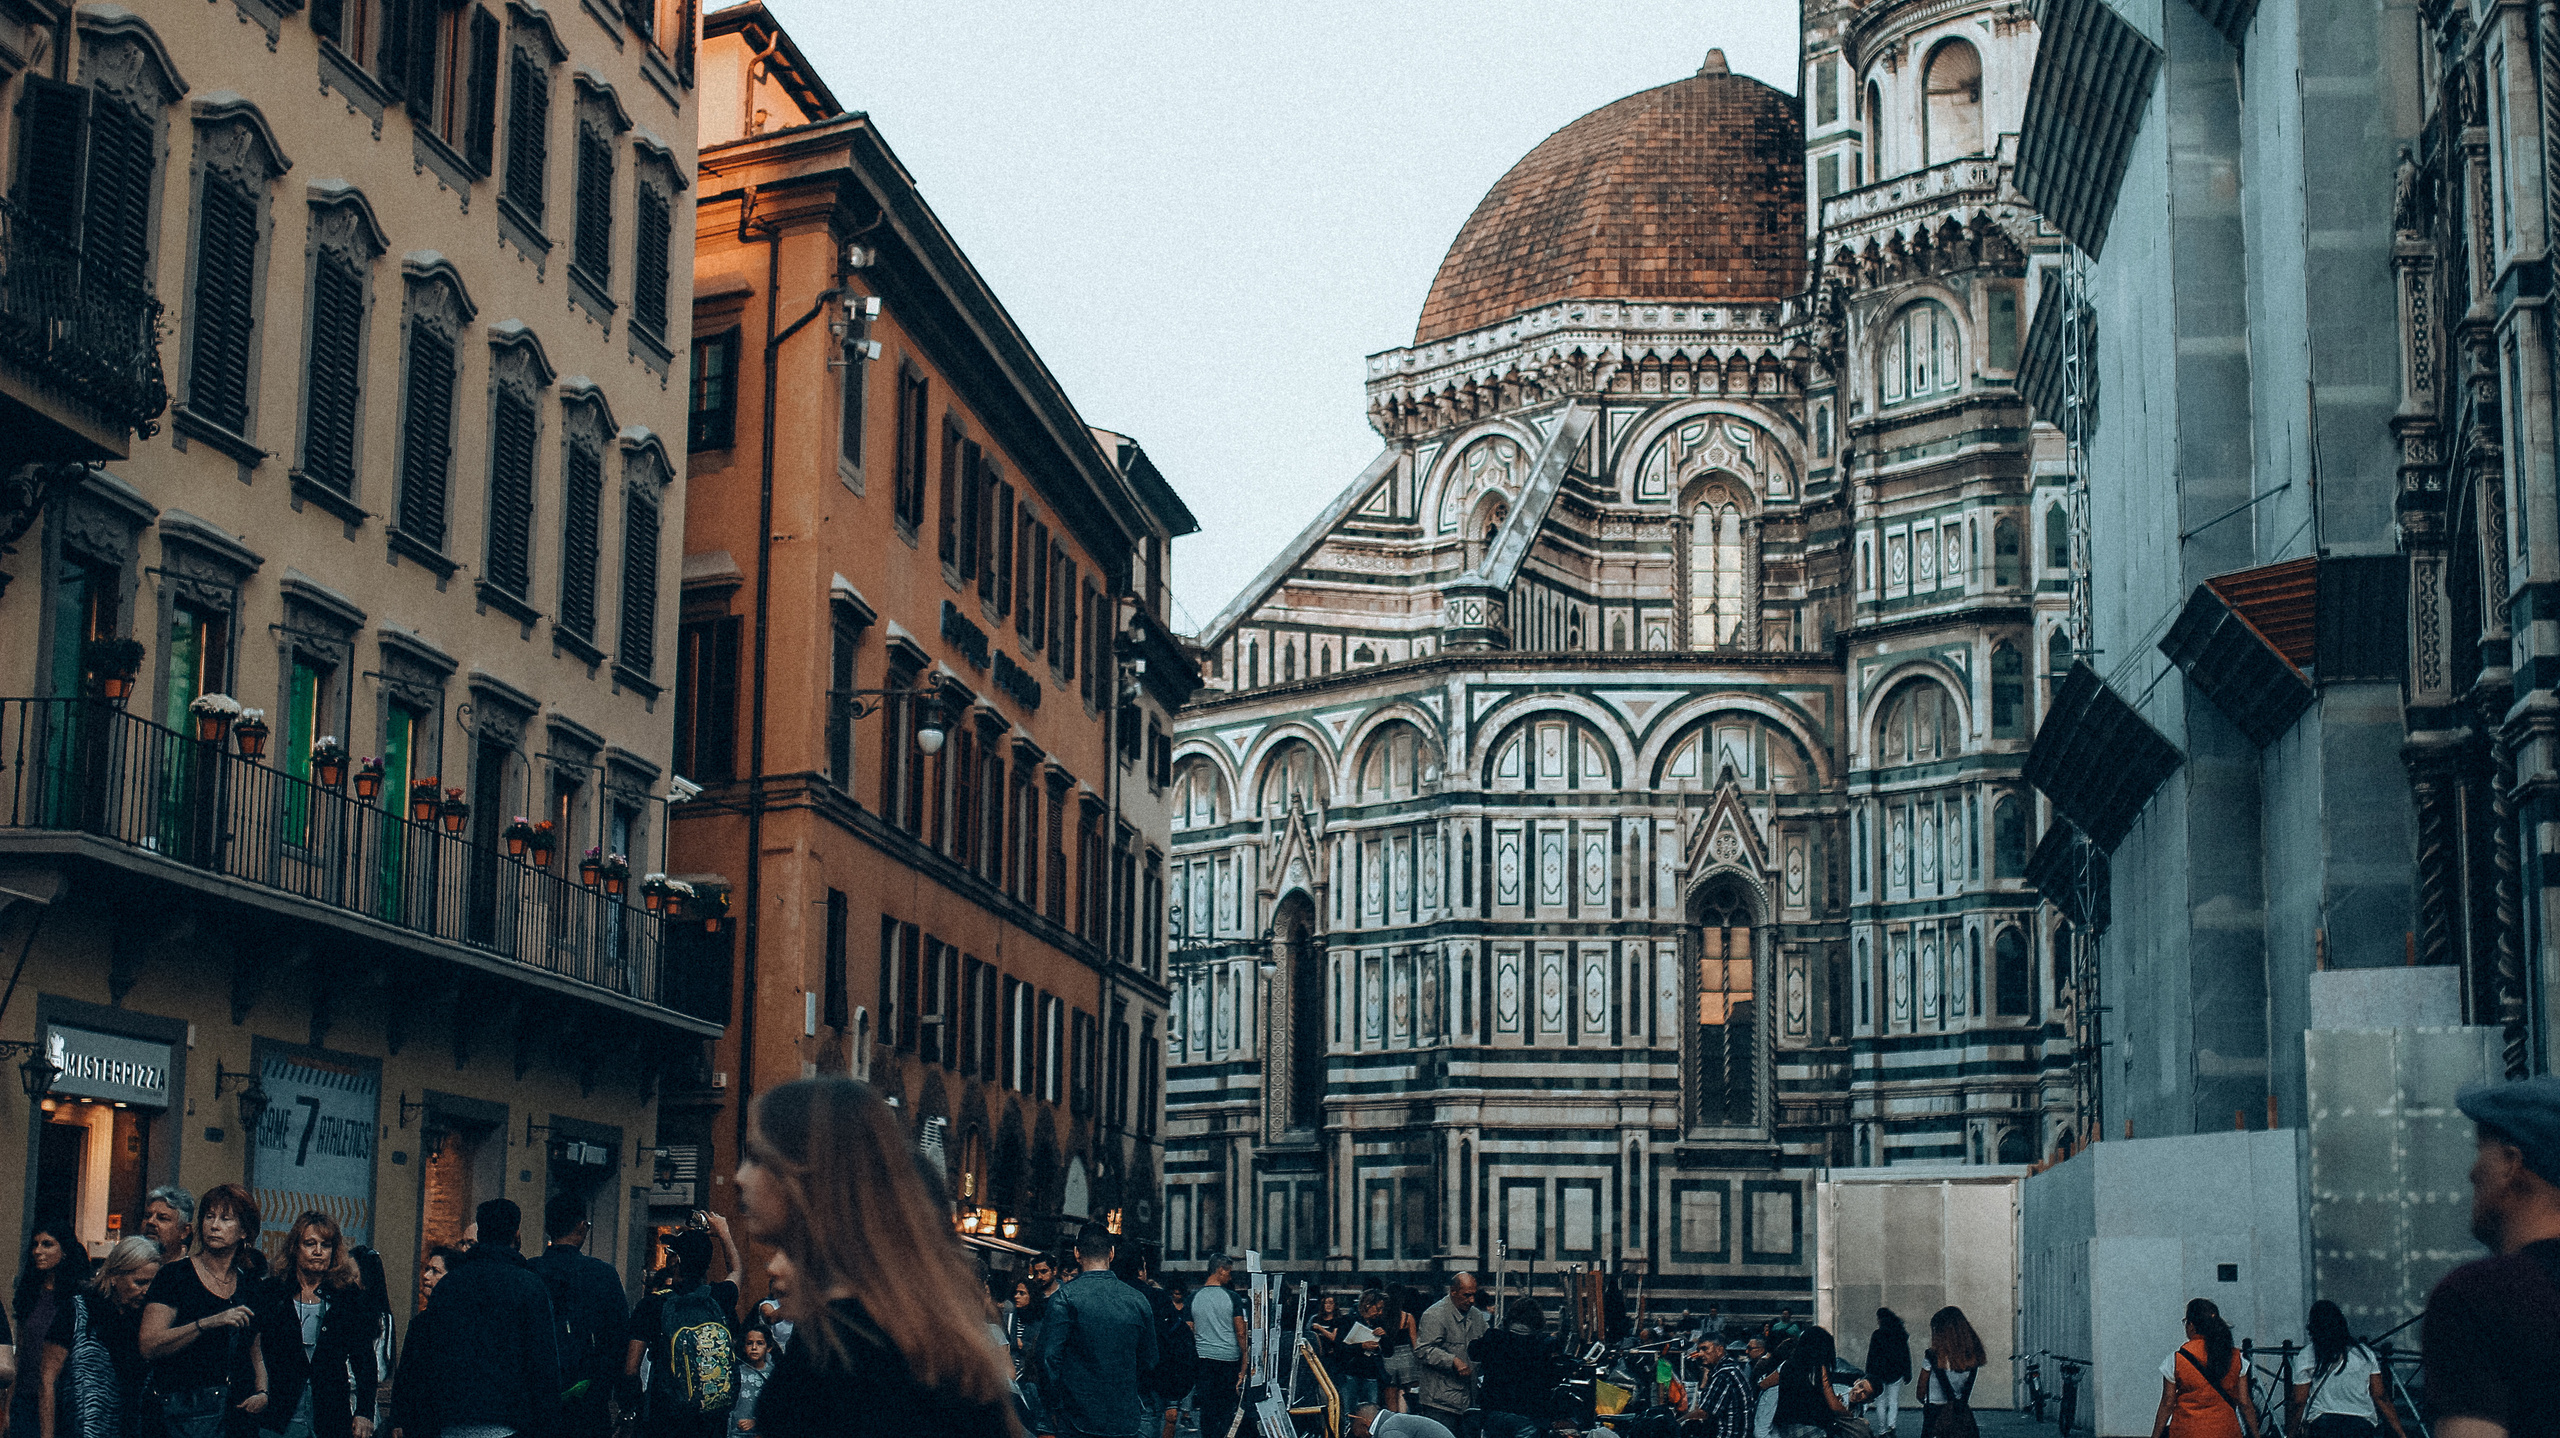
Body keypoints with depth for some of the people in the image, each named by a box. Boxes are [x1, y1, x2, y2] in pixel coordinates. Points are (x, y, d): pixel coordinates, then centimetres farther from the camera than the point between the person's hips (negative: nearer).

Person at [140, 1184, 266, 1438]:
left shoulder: (250, 1285, 12)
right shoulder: (175, 1274, -3)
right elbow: (149, 1347, -14)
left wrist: (262, 1392, 3)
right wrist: (208, 1323, -24)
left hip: (239, 1412, 4)